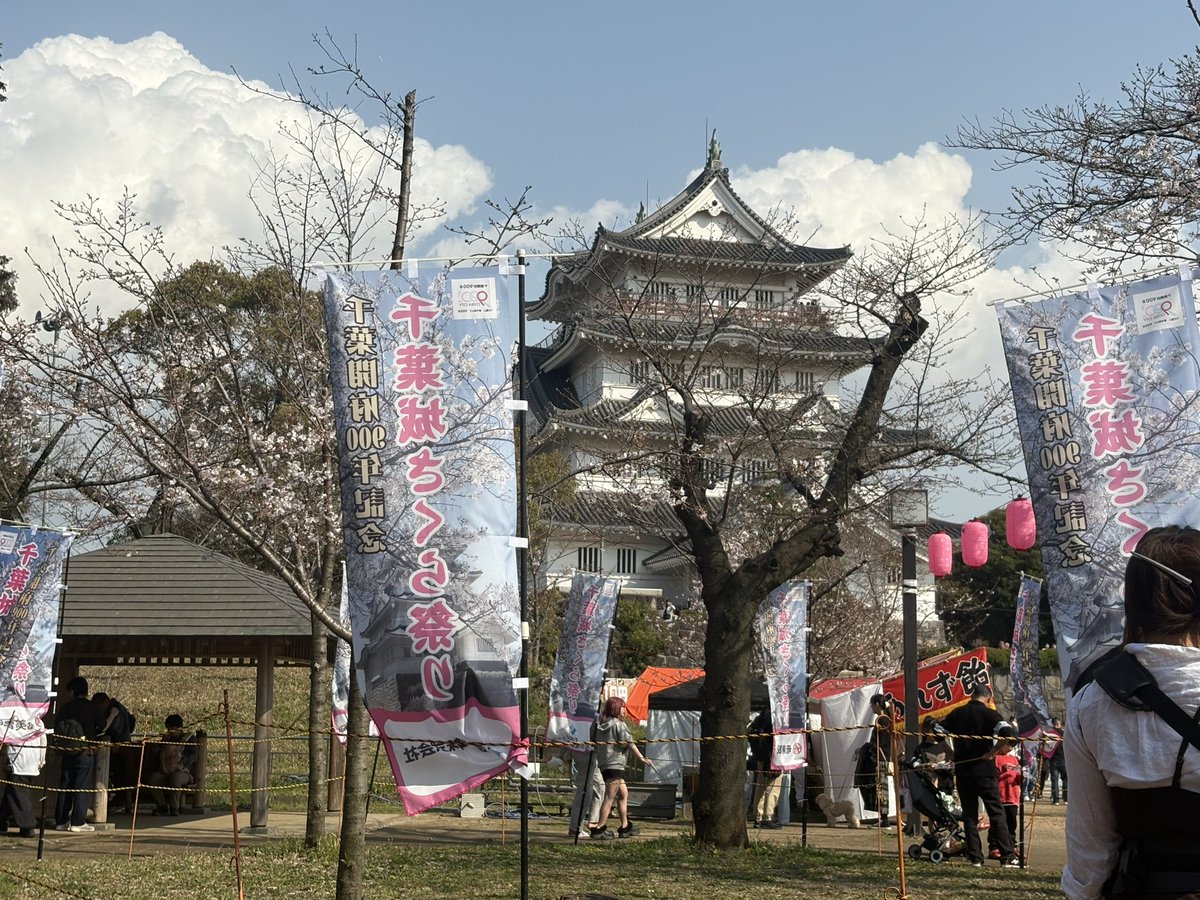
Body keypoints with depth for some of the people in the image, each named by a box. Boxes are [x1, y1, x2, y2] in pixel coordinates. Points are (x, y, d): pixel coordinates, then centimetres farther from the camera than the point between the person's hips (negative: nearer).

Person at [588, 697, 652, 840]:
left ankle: (625, 827, 21)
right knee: (610, 797, -8)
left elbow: (596, 743, 15)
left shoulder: (601, 725, 12)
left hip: (604, 764, 9)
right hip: (615, 764, -9)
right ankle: (599, 829, -11)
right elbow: (629, 742, -12)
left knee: (623, 793, 17)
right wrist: (642, 758, -8)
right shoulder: (618, 724, -10)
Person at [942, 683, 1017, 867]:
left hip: (962, 771, 4)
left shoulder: (956, 714, 8)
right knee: (996, 814, 2)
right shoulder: (989, 714, -5)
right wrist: (993, 752, -13)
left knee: (969, 815, 8)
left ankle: (975, 857, 7)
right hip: (984, 771, -4)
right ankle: (1008, 857, 0)